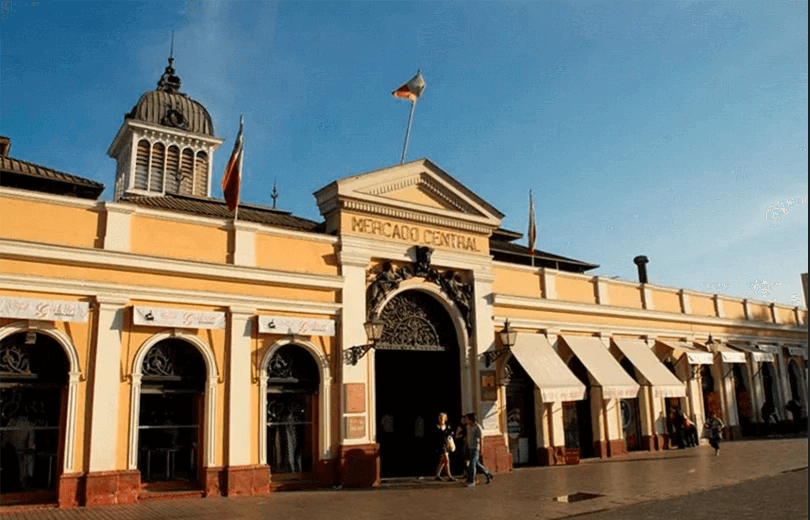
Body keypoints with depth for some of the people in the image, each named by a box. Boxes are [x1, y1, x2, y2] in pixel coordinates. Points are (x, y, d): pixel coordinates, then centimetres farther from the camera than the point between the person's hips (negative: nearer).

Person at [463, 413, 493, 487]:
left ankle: (471, 481, -2)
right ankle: (488, 475, 26)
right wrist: (466, 446, 18)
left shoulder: (477, 427, -15)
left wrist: (481, 449, -16)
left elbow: (481, 438, -15)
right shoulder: (468, 426, 9)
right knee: (477, 464, 12)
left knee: (472, 464, -9)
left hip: (475, 448, -8)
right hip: (470, 448, 8)